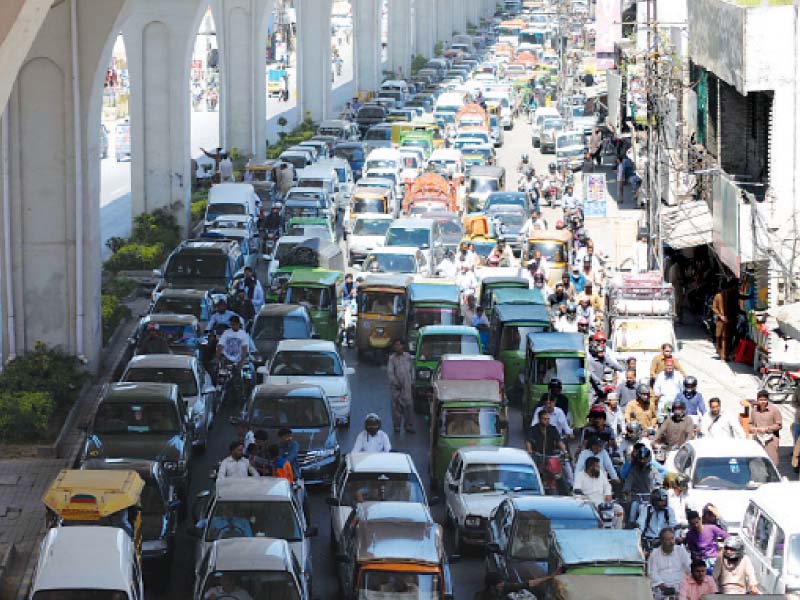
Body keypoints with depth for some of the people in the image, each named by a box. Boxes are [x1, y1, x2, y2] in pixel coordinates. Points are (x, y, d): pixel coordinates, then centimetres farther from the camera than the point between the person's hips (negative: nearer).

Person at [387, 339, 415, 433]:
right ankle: (397, 426, 9)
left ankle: (409, 426, 3)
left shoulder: (408, 356, 8)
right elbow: (389, 372, -4)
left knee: (409, 405, -2)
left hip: (407, 386, 2)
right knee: (396, 406, 0)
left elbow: (412, 369, 16)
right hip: (396, 386, -2)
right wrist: (396, 383, -12)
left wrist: (412, 382, 11)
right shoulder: (392, 358, 0)